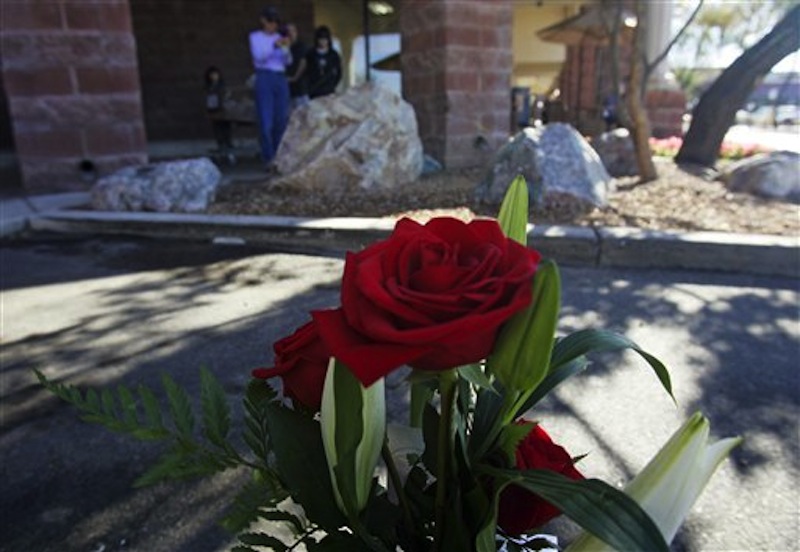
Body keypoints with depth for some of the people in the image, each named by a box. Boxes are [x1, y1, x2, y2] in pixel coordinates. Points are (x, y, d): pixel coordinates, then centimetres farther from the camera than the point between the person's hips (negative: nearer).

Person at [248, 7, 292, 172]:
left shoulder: (280, 37, 18)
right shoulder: (255, 36, 8)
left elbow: (287, 61, 7)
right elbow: (258, 56, -8)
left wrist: (286, 48, -13)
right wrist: (274, 45, -22)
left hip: (281, 79, 4)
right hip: (264, 79, -4)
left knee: (282, 120, 1)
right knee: (266, 122, -11)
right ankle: (269, 160, -11)